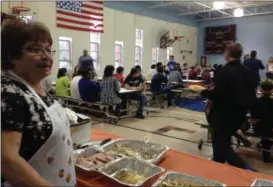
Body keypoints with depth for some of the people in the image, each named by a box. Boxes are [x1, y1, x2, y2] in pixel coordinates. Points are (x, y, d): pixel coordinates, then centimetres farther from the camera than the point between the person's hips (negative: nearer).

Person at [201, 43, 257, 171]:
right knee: (223, 141, 22)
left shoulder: (225, 71, -19)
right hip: (239, 114, 8)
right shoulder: (247, 73, 4)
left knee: (221, 145, 3)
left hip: (223, 114, -8)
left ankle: (245, 169, -9)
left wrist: (204, 92, -4)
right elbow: (252, 96, 9)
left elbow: (216, 94, -22)